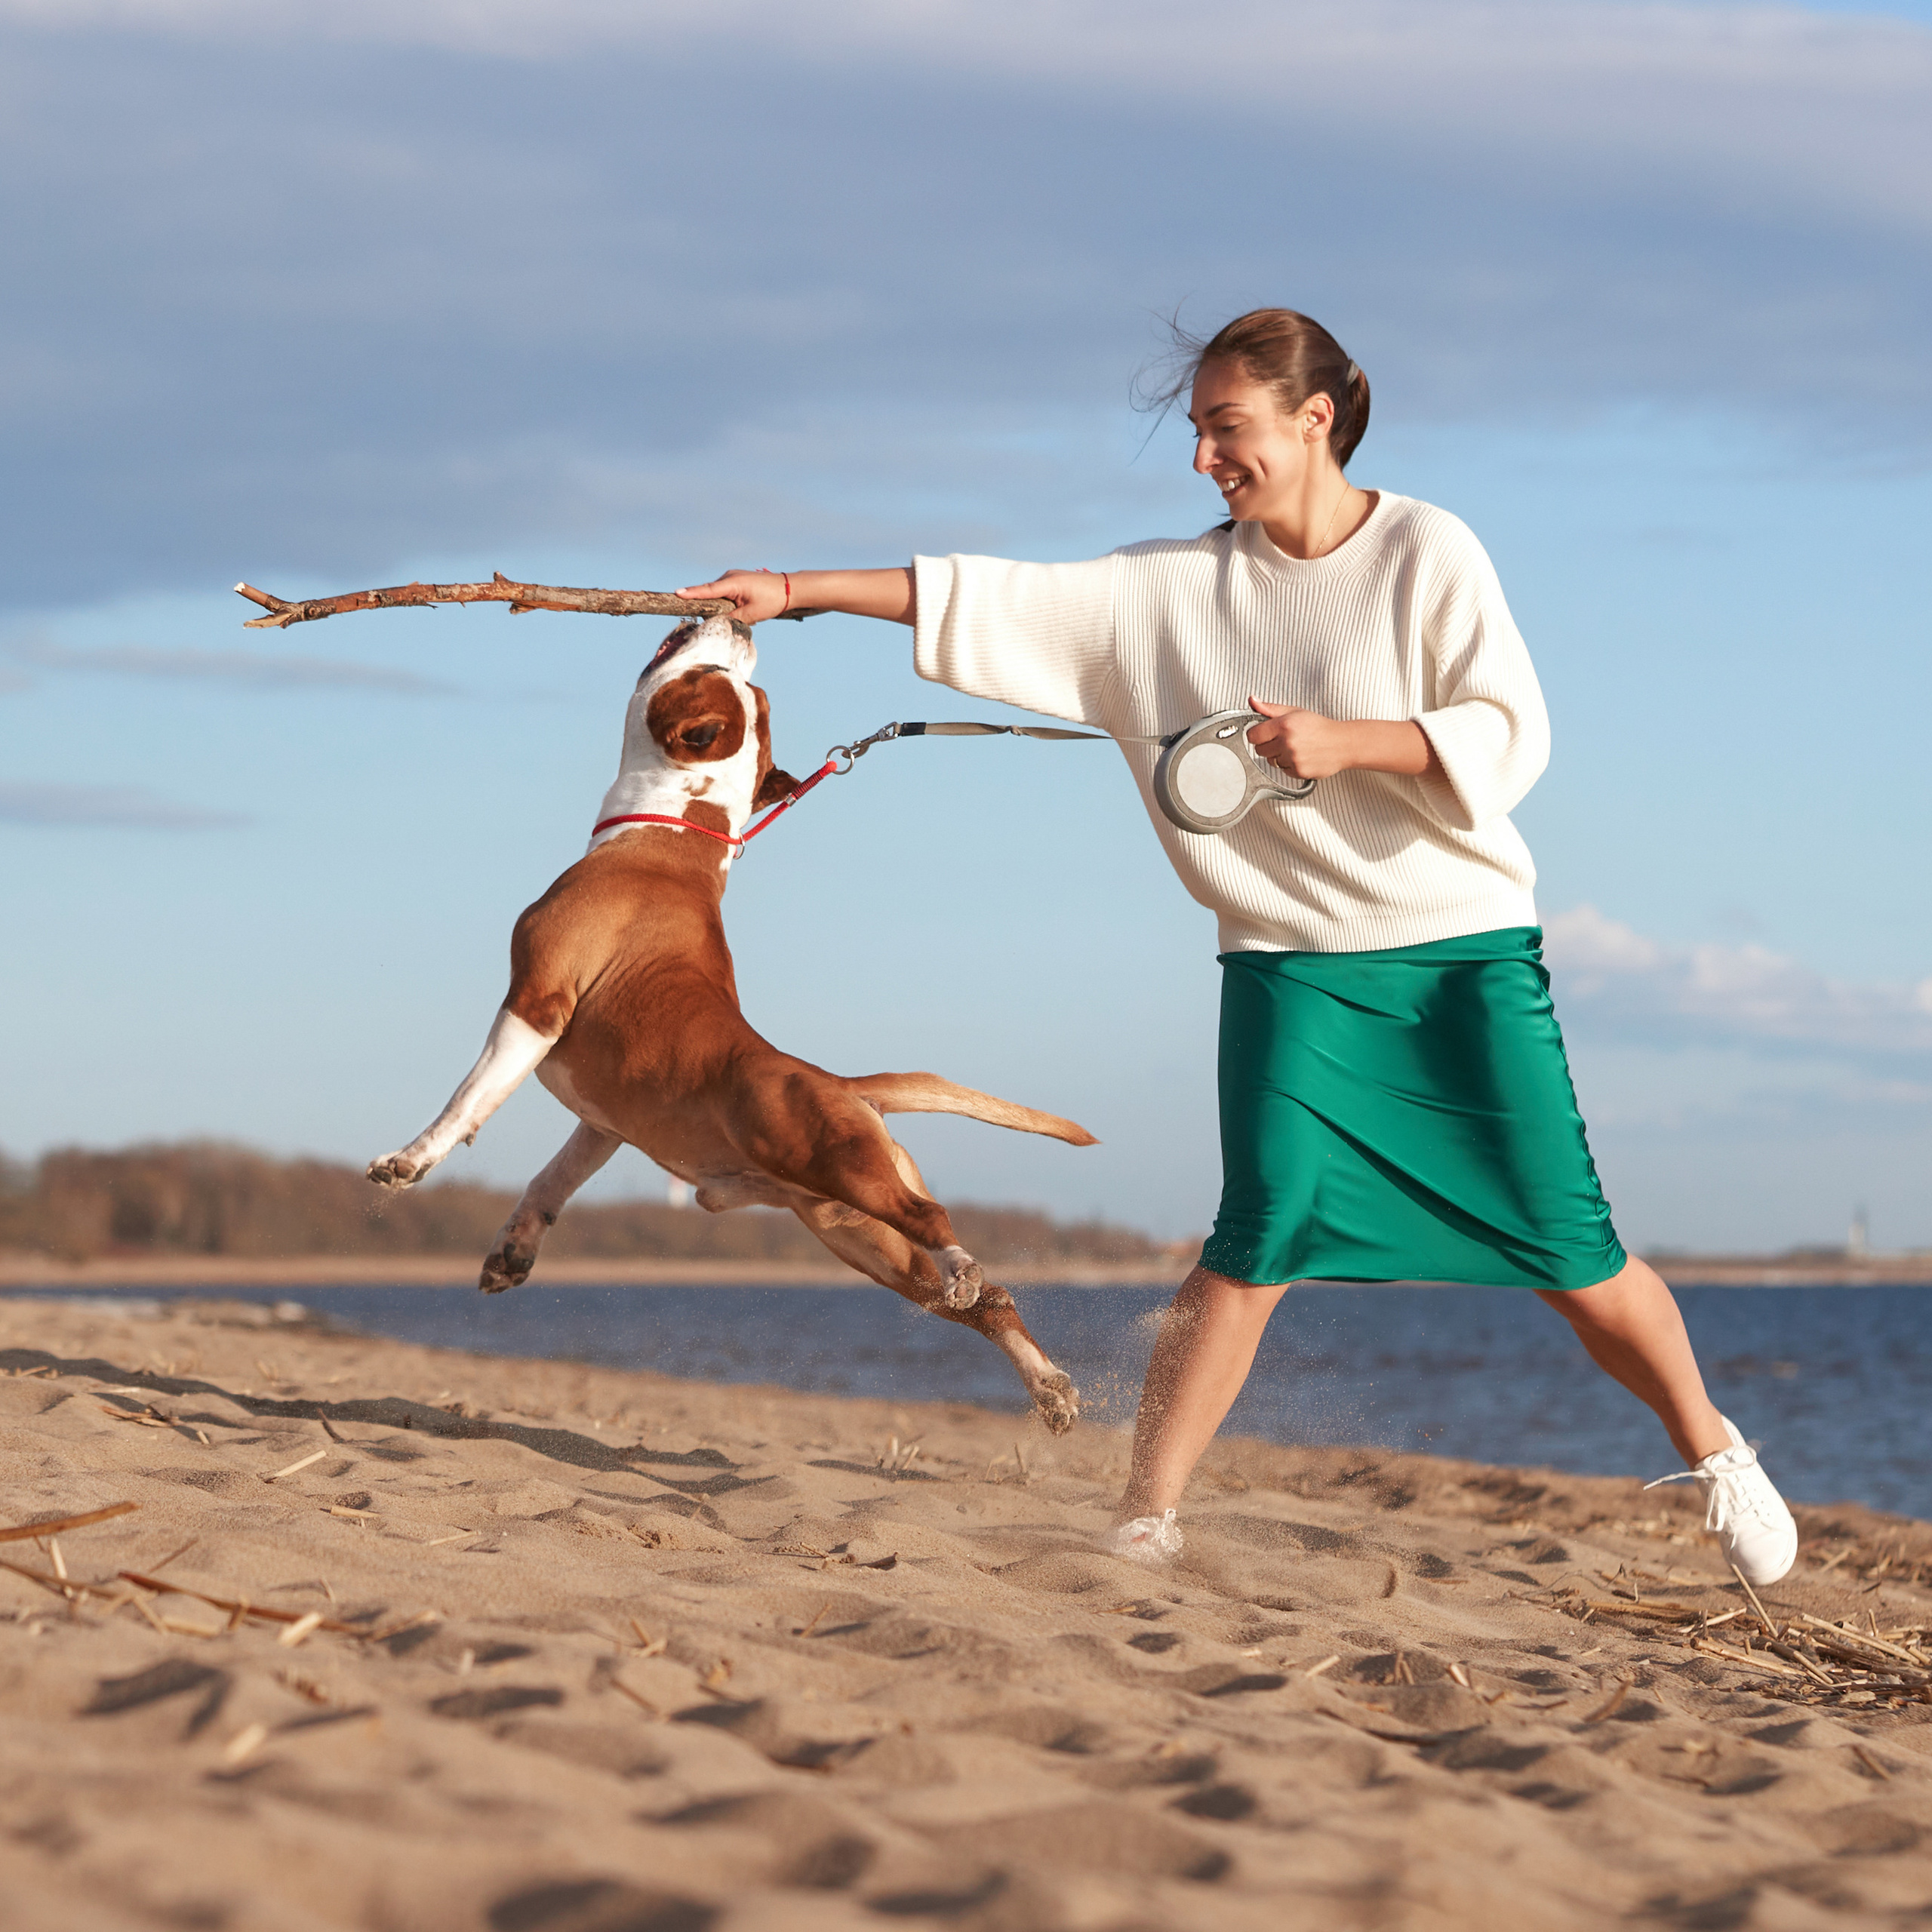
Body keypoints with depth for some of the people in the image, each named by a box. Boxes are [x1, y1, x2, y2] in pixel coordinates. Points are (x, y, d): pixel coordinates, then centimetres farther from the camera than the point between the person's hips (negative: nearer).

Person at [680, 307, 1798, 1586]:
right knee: (1266, 1228, -17)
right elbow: (993, 603, 4)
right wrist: (797, 592, 1)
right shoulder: (1174, 587, 4)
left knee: (1570, 1253, -2)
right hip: (1293, 956, 2)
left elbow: (1511, 735, -12)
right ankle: (1147, 1519, -11)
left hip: (1468, 948, -2)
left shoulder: (1429, 552, -5)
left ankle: (1712, 1454, 22)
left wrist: (1344, 743, -24)